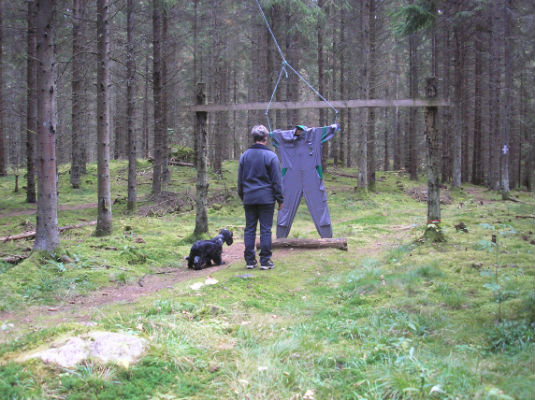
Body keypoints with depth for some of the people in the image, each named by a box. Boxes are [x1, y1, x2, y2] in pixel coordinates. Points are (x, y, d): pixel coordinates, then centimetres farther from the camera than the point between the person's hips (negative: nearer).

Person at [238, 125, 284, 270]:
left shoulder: (244, 155, 7)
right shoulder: (271, 156, -7)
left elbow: (240, 179, 14)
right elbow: (277, 180, -5)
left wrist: (242, 196, 23)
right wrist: (280, 199, 2)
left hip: (249, 198, 4)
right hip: (266, 198, -4)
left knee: (249, 229, 9)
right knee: (265, 229, 1)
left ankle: (250, 260, 10)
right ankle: (265, 261, 3)